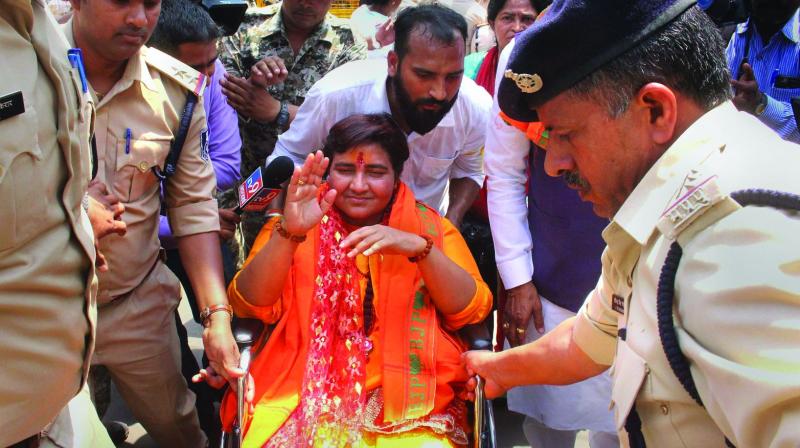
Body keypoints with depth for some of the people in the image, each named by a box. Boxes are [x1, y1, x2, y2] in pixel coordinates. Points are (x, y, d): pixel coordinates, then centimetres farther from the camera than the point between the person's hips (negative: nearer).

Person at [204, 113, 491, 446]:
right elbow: (250, 305, -5)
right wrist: (289, 234, -20)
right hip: (304, 391, 0)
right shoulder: (299, 222, 7)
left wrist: (419, 247, -18)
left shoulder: (428, 226, 7)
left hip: (407, 394, 0)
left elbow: (473, 311, -4)